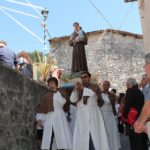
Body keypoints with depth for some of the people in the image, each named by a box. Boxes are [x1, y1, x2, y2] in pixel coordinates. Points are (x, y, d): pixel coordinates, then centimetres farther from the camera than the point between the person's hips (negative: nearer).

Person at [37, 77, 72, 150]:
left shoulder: (60, 92, 11)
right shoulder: (46, 96, 17)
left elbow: (63, 102, -8)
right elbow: (42, 108, 14)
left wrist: (55, 90, -5)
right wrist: (39, 118, 3)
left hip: (59, 116, -2)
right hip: (49, 117, 3)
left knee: (62, 136, -11)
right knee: (48, 137, -4)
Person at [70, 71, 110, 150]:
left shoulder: (95, 86, 7)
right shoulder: (78, 88, 16)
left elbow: (93, 93, -15)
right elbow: (72, 100, 2)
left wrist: (84, 88, -12)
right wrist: (76, 89, -10)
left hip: (93, 114, -3)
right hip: (81, 115, 3)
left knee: (94, 134, -7)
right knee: (82, 136, -1)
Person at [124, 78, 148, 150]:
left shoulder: (130, 91, -8)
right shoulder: (139, 91, 16)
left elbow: (127, 105, -14)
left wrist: (125, 116, -1)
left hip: (133, 119, -8)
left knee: (135, 142, -5)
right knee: (142, 141, 14)